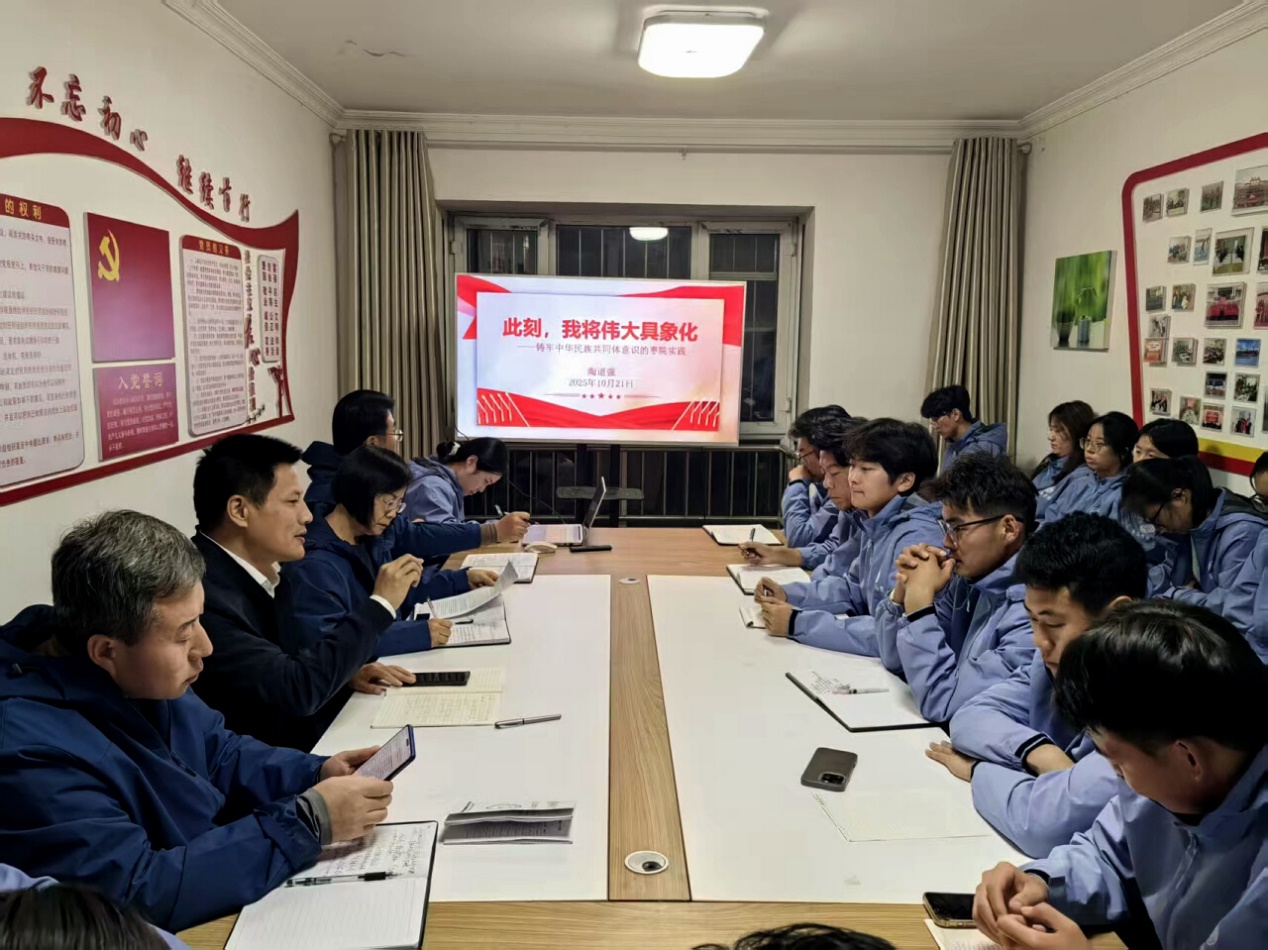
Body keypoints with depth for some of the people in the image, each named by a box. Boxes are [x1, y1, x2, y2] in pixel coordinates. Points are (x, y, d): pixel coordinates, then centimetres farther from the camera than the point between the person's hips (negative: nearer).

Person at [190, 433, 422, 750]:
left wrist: (345, 672, -3)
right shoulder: (202, 594, -26)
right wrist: (380, 604, -17)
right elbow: (295, 690, -25)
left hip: (285, 742, 8)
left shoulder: (241, 572, 1)